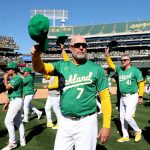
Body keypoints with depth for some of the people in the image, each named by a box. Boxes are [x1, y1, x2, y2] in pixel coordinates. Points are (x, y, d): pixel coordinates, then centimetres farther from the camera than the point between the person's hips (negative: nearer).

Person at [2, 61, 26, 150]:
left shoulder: (17, 78, -15)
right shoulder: (12, 79, 16)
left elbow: (8, 87, -24)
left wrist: (5, 78, -7)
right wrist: (7, 103, 18)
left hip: (16, 101, -10)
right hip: (14, 101, 10)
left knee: (8, 121, -10)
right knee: (18, 121, 12)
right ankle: (22, 141, 19)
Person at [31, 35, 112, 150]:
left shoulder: (96, 69, -4)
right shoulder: (62, 66, 4)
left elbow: (105, 97, -5)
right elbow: (39, 68, -7)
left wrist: (106, 126, -11)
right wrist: (36, 55, -30)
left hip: (86, 122, -3)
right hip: (65, 122, 3)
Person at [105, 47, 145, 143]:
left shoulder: (135, 70, -7)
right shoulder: (120, 70, 10)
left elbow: (141, 84, -8)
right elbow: (111, 64, 20)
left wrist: (140, 96, -13)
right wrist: (107, 55, 8)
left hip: (132, 97, -7)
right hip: (122, 98, 7)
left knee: (128, 117, -14)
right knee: (122, 118, 10)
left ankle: (138, 131, 12)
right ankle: (125, 136, 24)